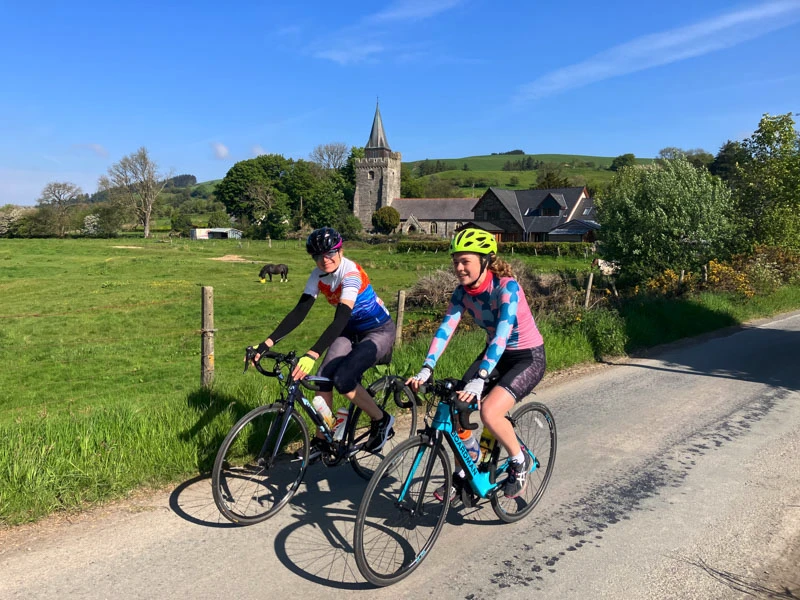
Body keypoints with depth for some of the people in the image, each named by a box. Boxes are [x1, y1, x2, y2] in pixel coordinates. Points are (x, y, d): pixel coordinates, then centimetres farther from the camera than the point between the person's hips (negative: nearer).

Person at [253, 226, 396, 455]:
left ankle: (382, 420, 1)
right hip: (351, 331, 7)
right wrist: (268, 342, -23)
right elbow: (299, 312, -12)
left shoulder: (351, 273, -28)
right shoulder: (318, 276, -7)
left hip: (379, 331, -7)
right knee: (323, 377, -11)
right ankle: (321, 441, 7)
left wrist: (312, 354, -50)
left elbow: (340, 319, -39)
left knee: (343, 380, -24)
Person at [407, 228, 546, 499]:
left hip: (528, 357, -6)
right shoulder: (463, 292, -8)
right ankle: (463, 473, 16)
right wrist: (426, 369, -32)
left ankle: (520, 462, 3)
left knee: (489, 412, -27)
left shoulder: (506, 287, -26)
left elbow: (502, 334, -37)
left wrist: (479, 380, -48)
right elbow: (445, 328, -18)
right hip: (496, 354, 7)